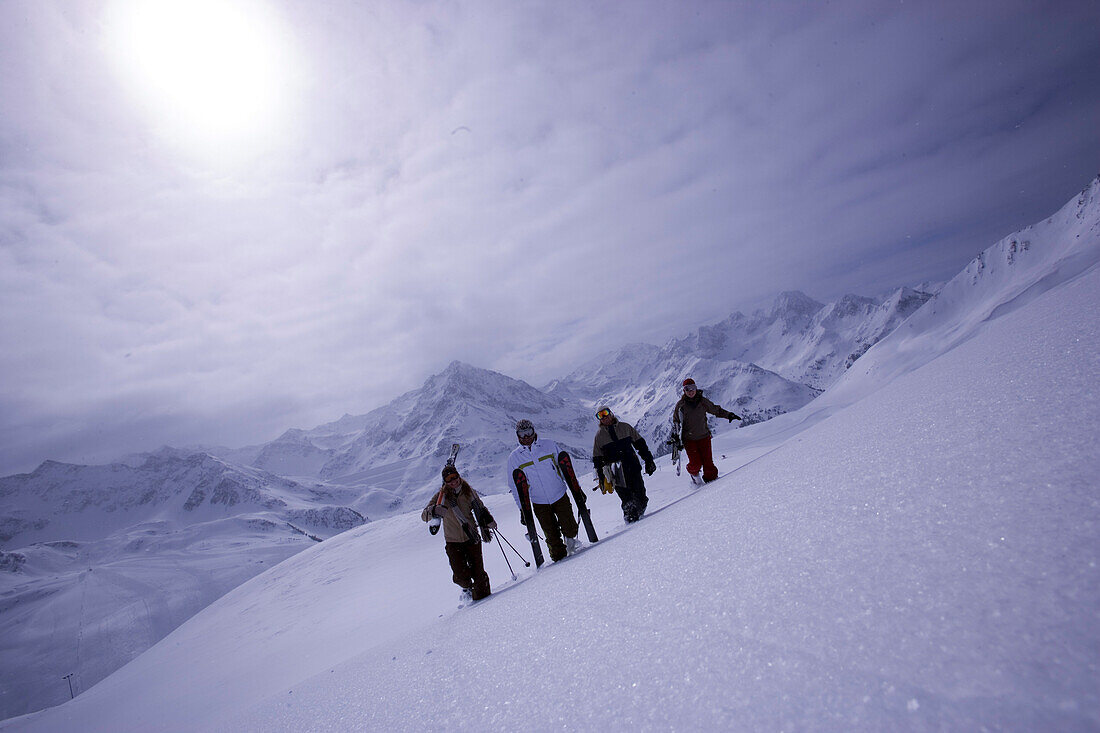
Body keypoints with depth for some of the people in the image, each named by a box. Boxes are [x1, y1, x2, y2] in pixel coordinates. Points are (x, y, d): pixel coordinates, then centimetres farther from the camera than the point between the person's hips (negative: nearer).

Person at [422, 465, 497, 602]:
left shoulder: (469, 492, 0)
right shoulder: (441, 496, -6)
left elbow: (480, 508, 18)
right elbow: (424, 516, -14)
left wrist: (488, 521, 4)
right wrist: (434, 510, -35)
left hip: (472, 538, 1)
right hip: (453, 541, -1)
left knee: (478, 570, -4)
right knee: (461, 575, -8)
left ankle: (482, 596, 19)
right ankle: (467, 587, 26)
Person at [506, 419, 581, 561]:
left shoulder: (549, 446, -2)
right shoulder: (514, 457, -1)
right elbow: (515, 486, 5)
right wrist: (522, 509, 2)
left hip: (560, 496, 0)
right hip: (539, 503, 0)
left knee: (569, 528, 3)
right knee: (552, 535, 3)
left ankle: (570, 539, 36)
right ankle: (559, 558, 26)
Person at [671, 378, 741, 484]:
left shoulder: (703, 401, -1)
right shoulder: (680, 405, -4)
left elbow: (716, 410, 14)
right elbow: (675, 421, 8)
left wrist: (728, 415, 3)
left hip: (703, 436, 2)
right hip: (689, 439, -1)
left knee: (708, 461, -3)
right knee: (696, 463, -7)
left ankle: (711, 479, 16)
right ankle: (693, 473, 26)